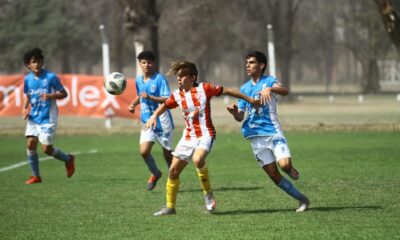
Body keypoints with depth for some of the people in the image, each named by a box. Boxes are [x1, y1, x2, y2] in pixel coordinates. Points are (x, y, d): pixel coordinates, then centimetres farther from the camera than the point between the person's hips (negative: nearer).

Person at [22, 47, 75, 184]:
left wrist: (50, 96, -22)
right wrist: (25, 109, -2)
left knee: (46, 149, -5)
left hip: (48, 118, -5)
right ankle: (36, 176, 5)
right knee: (30, 143, -7)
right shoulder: (28, 79, 3)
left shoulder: (51, 77, -10)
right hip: (33, 117, 5)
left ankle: (68, 159, 23)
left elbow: (63, 94, -4)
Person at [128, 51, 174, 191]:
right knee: (144, 151, -9)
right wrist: (134, 104, 9)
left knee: (167, 153, 5)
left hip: (162, 122, -5)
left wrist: (150, 97, -30)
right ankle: (155, 174, 17)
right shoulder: (139, 80, 8)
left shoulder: (160, 79, -12)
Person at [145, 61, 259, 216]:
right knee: (173, 171, 4)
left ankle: (208, 193, -13)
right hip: (188, 136, 6)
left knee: (198, 159, -34)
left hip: (205, 134, -6)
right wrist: (154, 116, 4)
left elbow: (227, 91, -3)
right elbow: (165, 106, 23)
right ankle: (170, 207, 17)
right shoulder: (177, 95, 5)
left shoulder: (204, 89, -9)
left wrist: (250, 100, 0)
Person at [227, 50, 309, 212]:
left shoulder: (269, 81, -1)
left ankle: (291, 171, 13)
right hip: (256, 136, 4)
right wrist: (234, 112, -11)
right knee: (273, 174, -2)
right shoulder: (244, 88, 13)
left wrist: (269, 88, -42)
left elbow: (284, 91, -23)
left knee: (285, 164, -24)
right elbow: (240, 117, 12)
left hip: (273, 131, -4)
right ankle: (302, 199, 10)